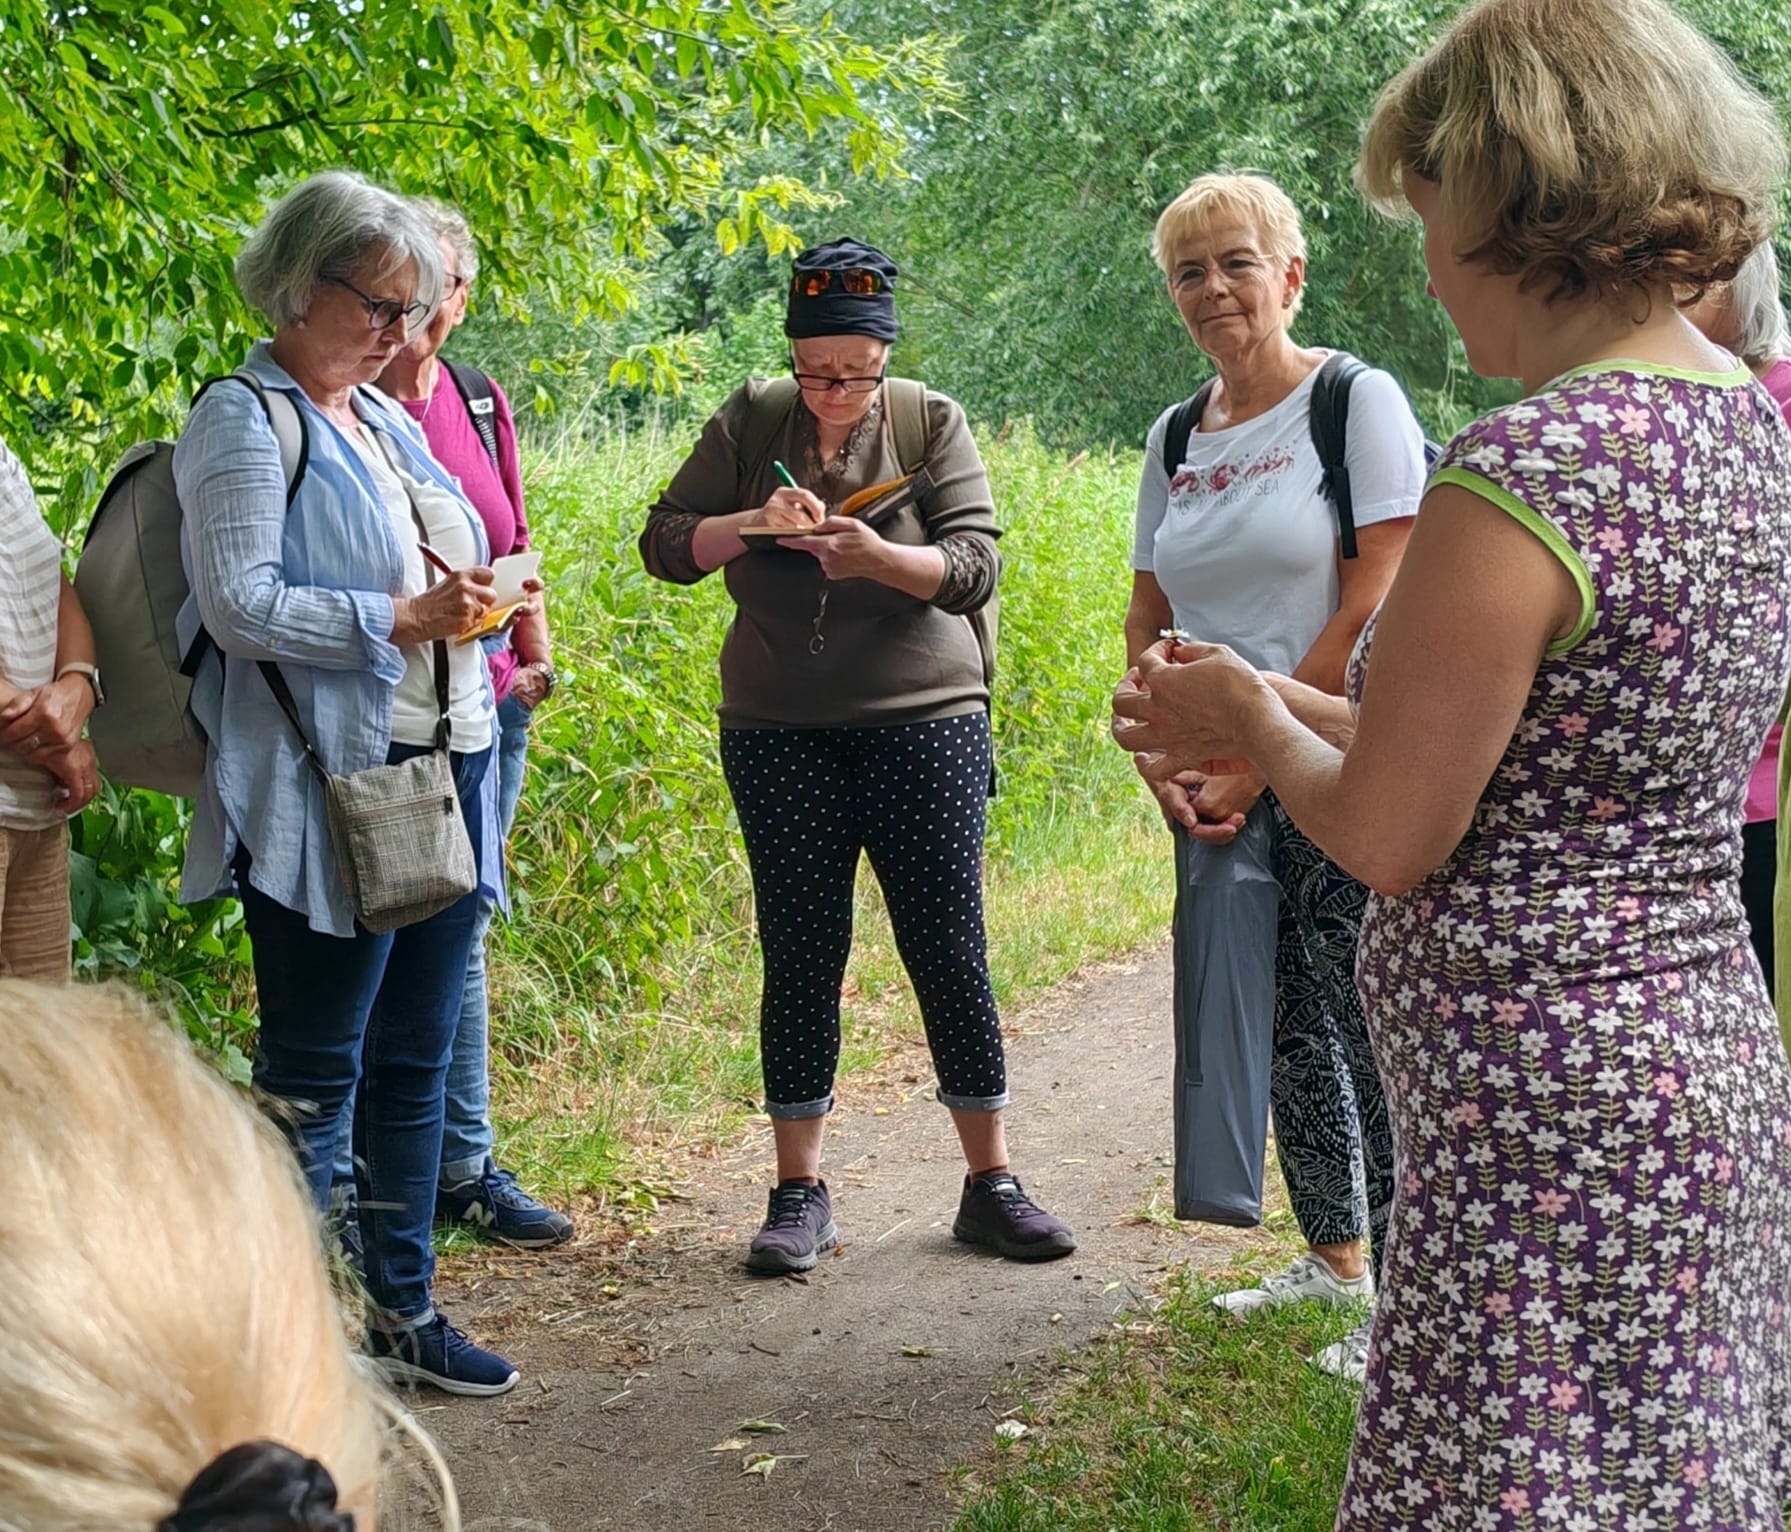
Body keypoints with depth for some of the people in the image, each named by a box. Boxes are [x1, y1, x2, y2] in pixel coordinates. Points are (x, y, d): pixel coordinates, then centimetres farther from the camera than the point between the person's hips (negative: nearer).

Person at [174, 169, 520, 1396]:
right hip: (325, 796, -8)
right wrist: (400, 619, -21)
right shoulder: (244, 421, -7)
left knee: (416, 1060, 13)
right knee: (314, 1073, -1)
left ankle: (403, 1310, 23)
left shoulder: (389, 422, 17)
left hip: (442, 775, 8)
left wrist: (480, 601, 7)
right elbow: (237, 604, -16)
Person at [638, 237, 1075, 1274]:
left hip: (927, 727, -1)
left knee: (950, 952, 1)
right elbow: (664, 544, 2)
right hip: (781, 739, 1)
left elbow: (977, 565, -9)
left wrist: (880, 558, -28)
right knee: (802, 956, 4)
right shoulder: (752, 422, 4)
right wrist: (753, 523, -17)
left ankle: (991, 1183, 13)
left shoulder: (932, 423, 0)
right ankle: (800, 1192, 14)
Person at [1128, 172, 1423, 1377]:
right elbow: (1149, 620, 15)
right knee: (1285, 1029, 14)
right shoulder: (1174, 439, 12)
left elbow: (1371, 610, -13)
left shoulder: (1357, 402, -7)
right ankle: (1335, 1258, 30)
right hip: (1223, 788, 6)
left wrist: (1257, 760, -13)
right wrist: (1165, 763, -1)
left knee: (1370, 1034, -6)